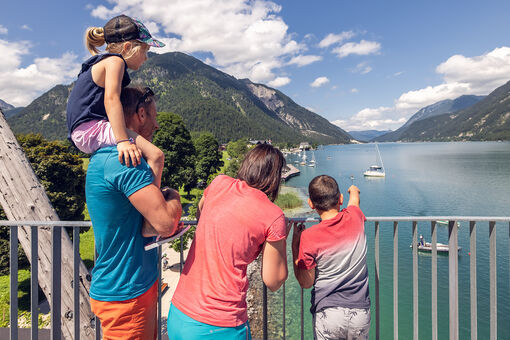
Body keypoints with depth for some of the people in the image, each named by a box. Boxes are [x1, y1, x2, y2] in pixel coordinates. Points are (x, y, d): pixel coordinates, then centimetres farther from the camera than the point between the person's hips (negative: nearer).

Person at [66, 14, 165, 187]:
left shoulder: (102, 63, 26)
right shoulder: (115, 61, -7)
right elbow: (111, 99, -23)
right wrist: (123, 140, -32)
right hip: (90, 129, -11)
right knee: (155, 155, -23)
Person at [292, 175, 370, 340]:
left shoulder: (309, 237, -17)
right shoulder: (354, 218, -8)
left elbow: (306, 282, -7)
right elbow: (354, 199, 19)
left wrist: (295, 243, -3)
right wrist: (353, 190, 41)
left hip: (328, 314, -3)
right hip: (361, 312, 4)